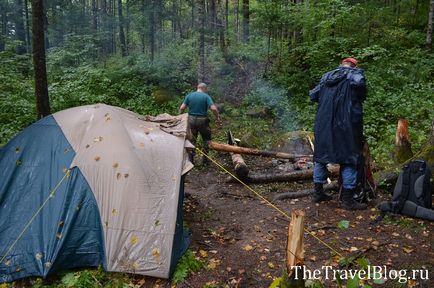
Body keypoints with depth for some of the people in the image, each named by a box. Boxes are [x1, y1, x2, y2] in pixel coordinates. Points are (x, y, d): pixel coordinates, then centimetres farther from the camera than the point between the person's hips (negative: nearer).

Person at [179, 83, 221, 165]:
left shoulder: (189, 96, 2)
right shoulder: (206, 96, -7)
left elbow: (182, 108, -3)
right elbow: (213, 108, -18)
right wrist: (218, 118, -6)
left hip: (191, 119, 3)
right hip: (202, 120, -3)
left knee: (192, 140, 13)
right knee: (206, 139, 14)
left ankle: (190, 159, 15)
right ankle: (205, 159, 15)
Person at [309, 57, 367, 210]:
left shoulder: (326, 76, 17)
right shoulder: (355, 73, 4)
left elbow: (313, 95, 14)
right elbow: (359, 83, -17)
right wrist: (360, 98, 2)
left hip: (323, 123, 5)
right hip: (345, 122, -5)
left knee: (321, 154, 14)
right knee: (348, 158, 2)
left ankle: (318, 192, 21)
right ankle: (348, 199, 4)